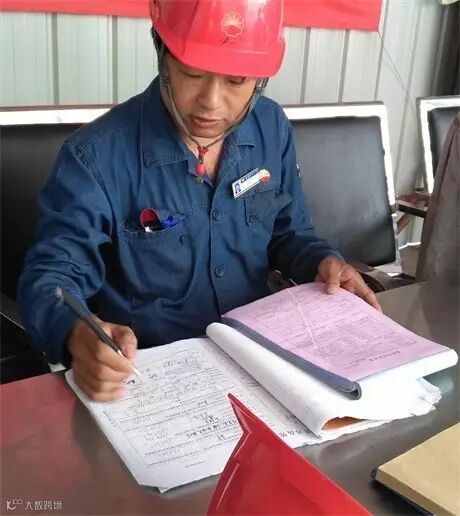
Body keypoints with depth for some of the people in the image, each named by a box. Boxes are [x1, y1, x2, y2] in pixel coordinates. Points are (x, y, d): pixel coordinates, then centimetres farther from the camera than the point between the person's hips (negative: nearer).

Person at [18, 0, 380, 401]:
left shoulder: (273, 130, -1)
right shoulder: (96, 157, -17)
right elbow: (48, 277, -14)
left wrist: (323, 262, -9)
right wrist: (77, 335, -35)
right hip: (147, 370, -3)